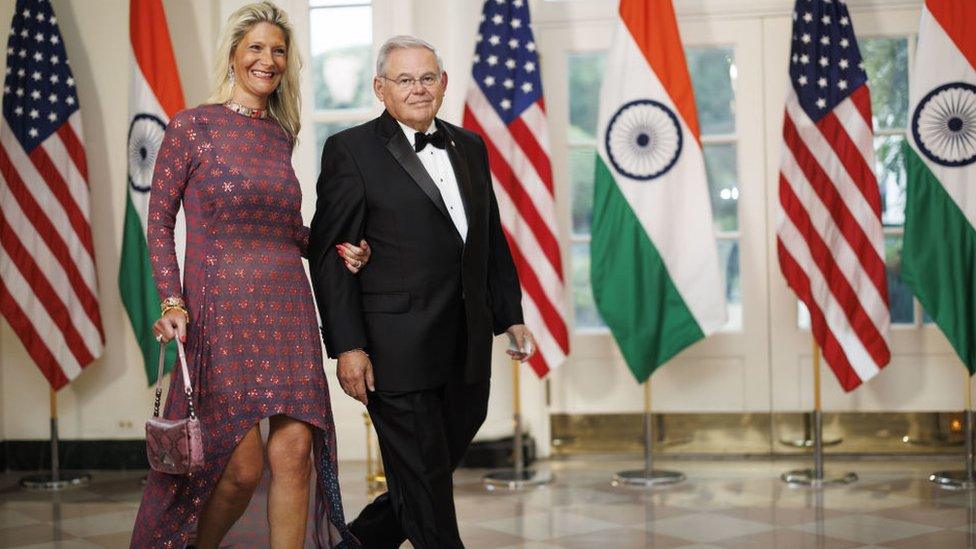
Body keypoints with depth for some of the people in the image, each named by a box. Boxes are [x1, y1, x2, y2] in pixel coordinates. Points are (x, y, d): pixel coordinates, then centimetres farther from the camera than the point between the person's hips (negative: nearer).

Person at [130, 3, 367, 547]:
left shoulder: (280, 134, 13)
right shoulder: (192, 125, -1)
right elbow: (159, 219, 0)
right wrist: (173, 303, -10)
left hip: (287, 312, 5)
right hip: (221, 312, -4)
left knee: (295, 452, -3)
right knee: (244, 465, -4)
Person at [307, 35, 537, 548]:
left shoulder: (469, 147, 14)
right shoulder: (351, 150, -4)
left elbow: (493, 240, 20)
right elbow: (329, 254, -8)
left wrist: (512, 316, 14)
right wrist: (347, 347, -14)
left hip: (467, 352, 6)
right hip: (397, 351, -6)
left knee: (435, 474, 15)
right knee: (425, 490, 1)